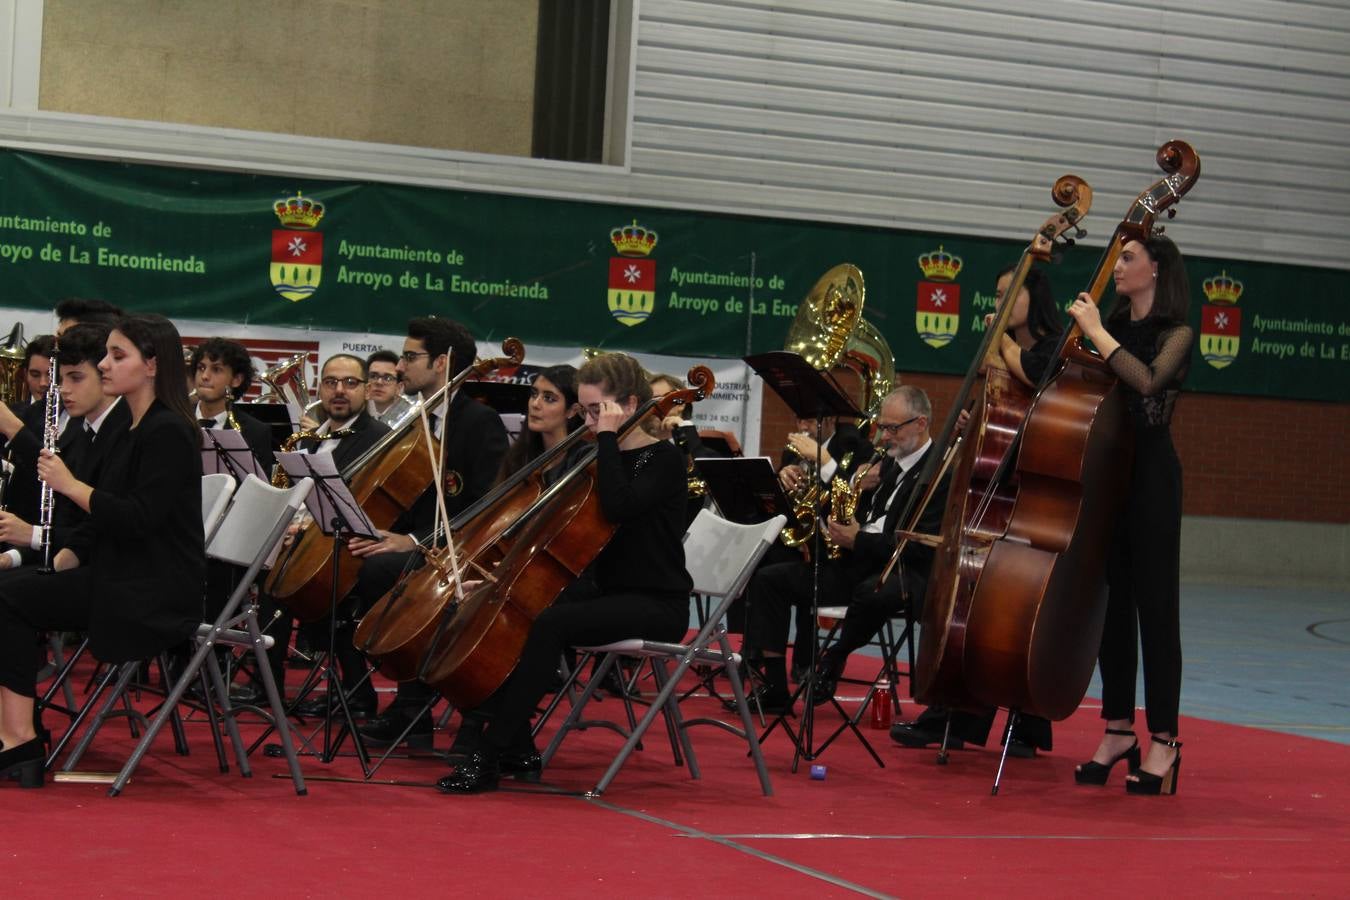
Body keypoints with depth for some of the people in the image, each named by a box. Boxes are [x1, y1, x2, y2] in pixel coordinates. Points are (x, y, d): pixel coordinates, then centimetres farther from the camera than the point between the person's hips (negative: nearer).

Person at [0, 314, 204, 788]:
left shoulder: (168, 432, -13)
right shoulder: (132, 428, 16)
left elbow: (139, 519, -22)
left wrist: (70, 485, -15)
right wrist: (66, 556, 5)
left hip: (153, 595, -9)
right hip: (121, 576, 9)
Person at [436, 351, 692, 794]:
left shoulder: (664, 459, -8)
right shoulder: (601, 456, 14)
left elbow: (618, 506, -29)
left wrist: (608, 437, -20)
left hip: (657, 605, -8)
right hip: (611, 595, 8)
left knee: (549, 624, -32)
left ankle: (489, 757, -31)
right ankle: (517, 752, -9)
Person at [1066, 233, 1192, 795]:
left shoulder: (1175, 333, -4)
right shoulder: (1112, 325, 13)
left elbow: (1147, 380, -24)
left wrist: (1096, 332, -17)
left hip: (1150, 477, -6)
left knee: (1154, 606, -3)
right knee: (1111, 604, 8)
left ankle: (1163, 741, 1)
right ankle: (1118, 729, 15)